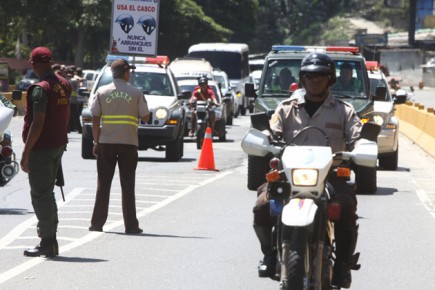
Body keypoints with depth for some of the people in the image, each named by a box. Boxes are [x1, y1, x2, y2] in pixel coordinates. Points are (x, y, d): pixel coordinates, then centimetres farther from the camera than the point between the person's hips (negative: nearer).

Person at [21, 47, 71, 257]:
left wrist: (26, 153, -18)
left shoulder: (41, 89, -18)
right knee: (47, 193, 17)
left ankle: (47, 243, -2)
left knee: (40, 195, -3)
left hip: (41, 147, -9)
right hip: (58, 145, 9)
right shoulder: (64, 85, 9)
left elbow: (38, 123, -21)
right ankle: (50, 241, 19)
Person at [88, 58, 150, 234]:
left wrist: (96, 142, 5)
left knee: (103, 185, 7)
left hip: (106, 142, 1)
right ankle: (130, 225, 2)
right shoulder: (136, 93, -3)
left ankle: (97, 223, 8)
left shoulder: (102, 92, 1)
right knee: (127, 185, 3)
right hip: (128, 143, -1)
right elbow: (145, 117, 1)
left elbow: (95, 119, 0)